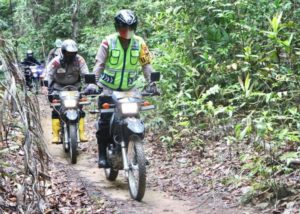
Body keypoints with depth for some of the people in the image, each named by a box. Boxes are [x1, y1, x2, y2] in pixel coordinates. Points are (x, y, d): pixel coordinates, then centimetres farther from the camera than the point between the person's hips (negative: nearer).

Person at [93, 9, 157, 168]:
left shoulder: (139, 43, -2)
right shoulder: (108, 42, -9)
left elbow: (146, 64, 1)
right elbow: (99, 64, -9)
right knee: (105, 122, -5)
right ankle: (102, 155, 3)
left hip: (129, 89, 2)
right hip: (108, 90, -2)